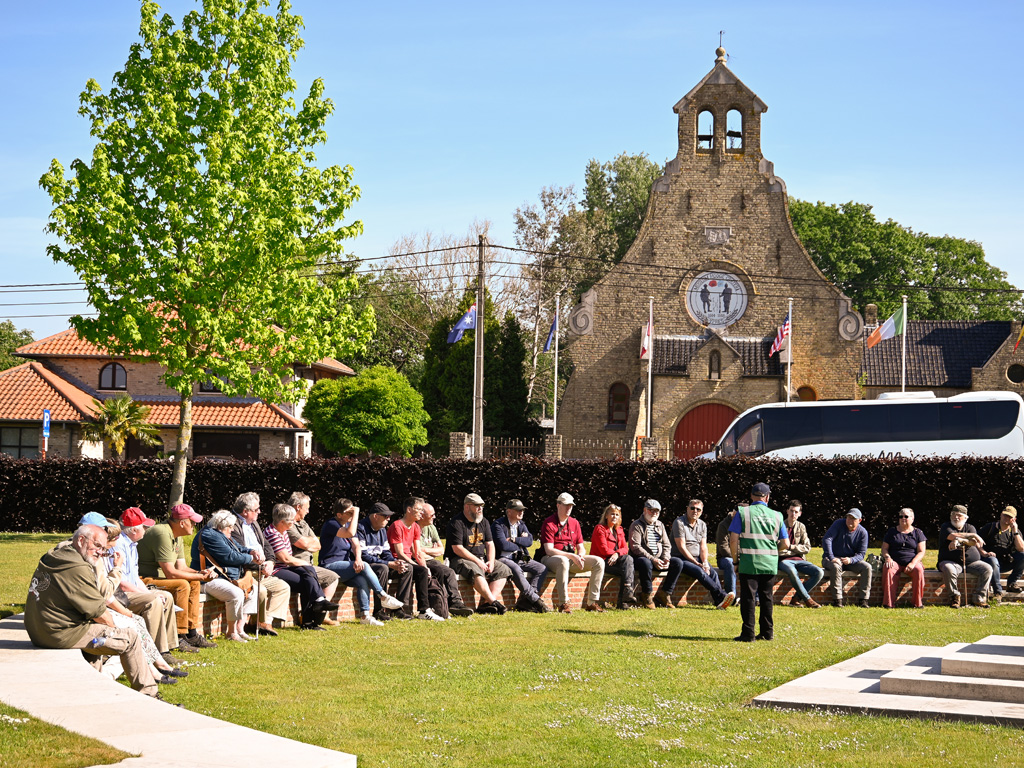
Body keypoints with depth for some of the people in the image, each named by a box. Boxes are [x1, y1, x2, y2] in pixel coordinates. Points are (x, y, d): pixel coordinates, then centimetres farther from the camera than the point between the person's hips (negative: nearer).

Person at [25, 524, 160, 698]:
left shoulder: (51, 558, 12)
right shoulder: (78, 568, -19)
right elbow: (98, 612, -15)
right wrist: (112, 626, 5)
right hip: (63, 635, -10)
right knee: (130, 638, -2)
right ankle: (148, 693, 6)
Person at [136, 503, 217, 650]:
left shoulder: (177, 536, 12)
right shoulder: (162, 534, -22)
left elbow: (181, 567, 13)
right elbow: (170, 573, -25)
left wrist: (199, 573, -6)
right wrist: (199, 576, -16)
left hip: (157, 577, 11)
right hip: (143, 580, -11)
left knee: (194, 583, 7)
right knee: (182, 585, -26)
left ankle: (192, 634, 7)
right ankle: (179, 638, -22)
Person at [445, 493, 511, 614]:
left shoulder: (484, 522, 15)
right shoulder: (457, 523, -9)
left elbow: (489, 544, 13)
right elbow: (457, 549, -17)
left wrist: (491, 561, -6)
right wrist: (477, 561, -20)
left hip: (481, 559, 7)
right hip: (460, 560, -7)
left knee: (503, 569, -13)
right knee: (475, 571, -37)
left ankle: (485, 604, -28)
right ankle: (494, 602, -39)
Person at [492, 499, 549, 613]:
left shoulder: (521, 525, 18)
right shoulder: (498, 524, -5)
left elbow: (529, 541, 1)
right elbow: (504, 546, -17)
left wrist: (514, 540, -11)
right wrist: (520, 543, -2)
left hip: (519, 559, 7)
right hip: (502, 558, -7)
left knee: (542, 568, -12)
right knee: (516, 569, -38)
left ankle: (525, 599, -24)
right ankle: (535, 599, -33)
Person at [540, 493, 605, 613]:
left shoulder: (574, 523, 14)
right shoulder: (549, 523, -6)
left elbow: (581, 547, 13)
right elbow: (549, 550, -16)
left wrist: (580, 556, -12)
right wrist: (571, 556, -24)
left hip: (572, 559, 6)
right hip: (550, 558, -6)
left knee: (599, 562, -13)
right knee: (563, 561, -43)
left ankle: (592, 602, -15)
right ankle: (563, 604, -40)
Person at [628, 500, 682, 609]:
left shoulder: (660, 525, 18)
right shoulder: (636, 525, -3)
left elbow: (666, 545, 17)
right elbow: (635, 547, -14)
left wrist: (666, 558, -6)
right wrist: (653, 559, -22)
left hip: (658, 559, 6)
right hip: (641, 558, -6)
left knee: (678, 563, -15)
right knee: (646, 563, -41)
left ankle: (664, 594, -11)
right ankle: (647, 596, -24)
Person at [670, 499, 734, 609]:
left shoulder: (702, 525, 14)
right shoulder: (679, 522, -6)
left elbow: (703, 547, 8)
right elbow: (681, 547, -12)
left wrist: (705, 563, -11)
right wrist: (696, 563, -15)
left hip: (698, 558, 6)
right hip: (682, 559, -6)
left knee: (713, 573, -22)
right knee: (700, 572, -31)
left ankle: (719, 602, -30)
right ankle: (721, 595, -34)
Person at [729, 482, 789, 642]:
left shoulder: (742, 512, -2)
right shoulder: (776, 516, 6)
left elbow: (733, 540, -7)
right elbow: (785, 544, 7)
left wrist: (735, 561, 2)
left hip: (749, 563, -3)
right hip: (770, 564, 3)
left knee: (748, 598, 1)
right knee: (766, 597, 14)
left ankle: (748, 633, -1)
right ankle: (767, 632, 18)